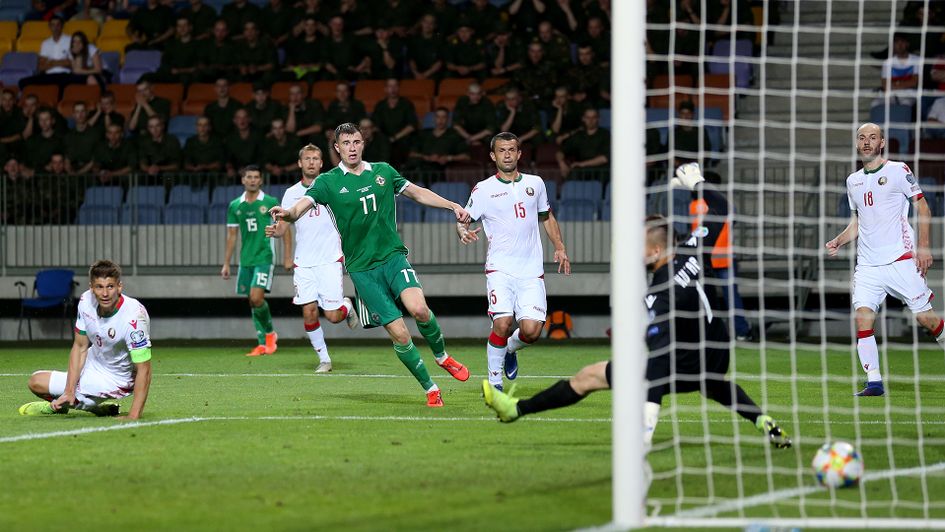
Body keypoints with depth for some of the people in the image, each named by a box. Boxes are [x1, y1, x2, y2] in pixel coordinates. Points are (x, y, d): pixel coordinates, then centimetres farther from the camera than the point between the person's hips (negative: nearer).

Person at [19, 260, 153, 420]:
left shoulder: (134, 318, -36)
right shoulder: (86, 301, -16)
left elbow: (144, 370, -33)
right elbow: (80, 347, -6)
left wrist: (133, 417, -38)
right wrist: (69, 391, -15)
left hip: (114, 381, -7)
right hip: (93, 363, 7)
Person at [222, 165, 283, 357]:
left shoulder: (271, 203, -3)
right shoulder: (235, 206, 8)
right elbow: (231, 236, 13)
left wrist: (288, 256, -4)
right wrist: (226, 264, 11)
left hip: (264, 257, -4)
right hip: (246, 260, 4)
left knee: (256, 298, -17)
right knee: (253, 302, 4)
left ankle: (270, 333, 7)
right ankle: (263, 344, 11)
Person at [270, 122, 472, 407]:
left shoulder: (383, 171, 9)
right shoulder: (328, 182, -1)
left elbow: (417, 192, 21)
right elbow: (304, 203, -17)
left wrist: (453, 206, 14)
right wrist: (289, 213, -40)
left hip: (393, 255, 1)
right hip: (362, 268, -1)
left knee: (418, 308, -25)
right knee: (398, 332, -10)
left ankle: (442, 355, 3)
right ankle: (430, 389, 6)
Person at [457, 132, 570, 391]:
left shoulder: (535, 183, 13)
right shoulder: (483, 189, 2)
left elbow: (547, 217, 26)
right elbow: (463, 220, 5)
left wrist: (560, 248, 16)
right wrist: (463, 232, -18)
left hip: (531, 271, 3)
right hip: (500, 269, -3)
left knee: (531, 330, -10)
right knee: (503, 323, -20)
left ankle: (510, 349, 26)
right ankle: (494, 381, -2)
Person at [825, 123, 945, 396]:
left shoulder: (898, 170, 0)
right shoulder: (853, 181, 16)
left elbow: (922, 207, 0)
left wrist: (923, 246, -9)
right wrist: (838, 241, 8)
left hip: (900, 259, -4)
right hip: (867, 263, 4)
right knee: (862, 317, -11)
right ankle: (874, 382, -8)